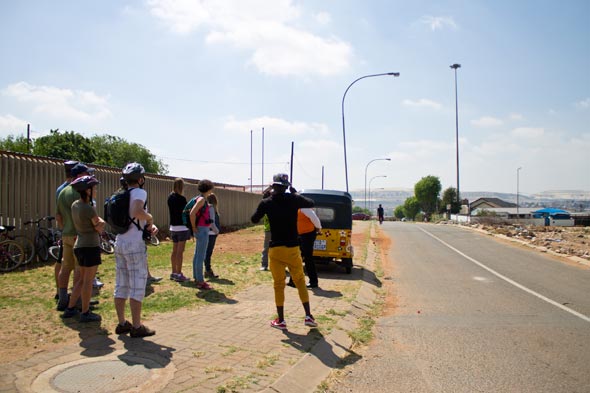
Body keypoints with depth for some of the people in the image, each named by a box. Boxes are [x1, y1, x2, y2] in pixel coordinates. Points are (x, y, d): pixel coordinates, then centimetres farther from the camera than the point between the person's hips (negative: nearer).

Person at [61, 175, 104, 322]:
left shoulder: (75, 205, 8)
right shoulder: (89, 208, -17)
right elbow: (100, 228, -10)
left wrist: (98, 222, 4)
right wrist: (101, 221, 10)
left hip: (79, 245, 8)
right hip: (90, 246, -8)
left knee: (80, 280, 19)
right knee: (88, 281, 1)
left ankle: (70, 309, 25)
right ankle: (85, 313, 9)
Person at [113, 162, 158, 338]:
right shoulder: (139, 192, -11)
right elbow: (137, 211, -31)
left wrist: (149, 225, 5)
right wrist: (150, 218, -11)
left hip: (119, 243, 8)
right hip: (135, 245, -8)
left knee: (121, 285, 13)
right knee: (137, 286, -1)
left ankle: (122, 323, 22)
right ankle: (137, 327, 4)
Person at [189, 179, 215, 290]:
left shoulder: (202, 199, 14)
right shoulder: (202, 199, -15)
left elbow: (192, 213, 24)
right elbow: (192, 213, -25)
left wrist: (195, 227, 19)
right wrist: (194, 227, -14)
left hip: (202, 230, 10)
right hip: (202, 230, -10)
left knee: (197, 256, 15)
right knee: (201, 257, -6)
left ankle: (197, 278, 24)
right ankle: (200, 282, -3)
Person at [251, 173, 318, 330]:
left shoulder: (266, 202, -5)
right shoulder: (294, 199, -4)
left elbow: (254, 219, 9)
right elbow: (311, 203, 15)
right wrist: (295, 193, 21)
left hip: (275, 249, 0)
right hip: (292, 248, 1)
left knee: (278, 285, 8)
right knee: (300, 281, 14)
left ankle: (280, 321, 13)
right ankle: (308, 316, 13)